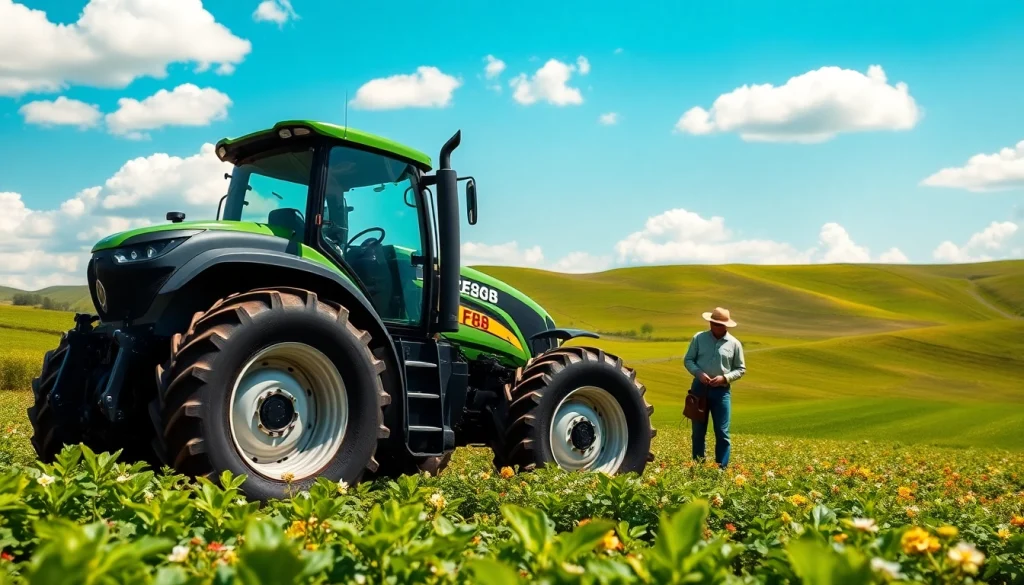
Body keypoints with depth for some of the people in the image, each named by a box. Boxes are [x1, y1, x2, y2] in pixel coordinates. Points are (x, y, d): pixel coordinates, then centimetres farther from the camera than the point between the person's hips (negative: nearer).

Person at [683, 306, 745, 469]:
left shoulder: (734, 343, 0)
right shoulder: (699, 338, 1)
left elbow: (741, 369, 5)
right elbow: (688, 360, 5)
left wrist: (725, 378, -12)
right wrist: (699, 373, -14)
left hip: (721, 391, -1)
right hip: (700, 388, 1)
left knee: (722, 432, -2)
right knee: (698, 431, 9)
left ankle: (722, 468, 3)